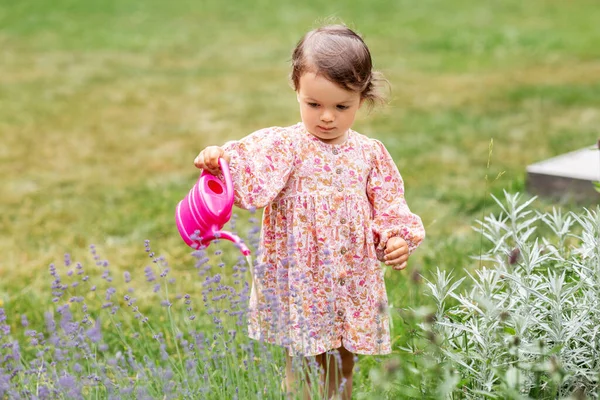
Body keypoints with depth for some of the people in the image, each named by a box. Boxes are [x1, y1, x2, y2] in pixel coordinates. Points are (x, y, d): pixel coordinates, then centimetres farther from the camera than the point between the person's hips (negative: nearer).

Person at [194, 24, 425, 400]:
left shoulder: (369, 153, 4)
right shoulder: (285, 145, -8)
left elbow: (388, 209, 11)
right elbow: (251, 173, -26)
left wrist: (398, 238, -8)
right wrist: (221, 161, -46)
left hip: (352, 288, 4)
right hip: (300, 288, -3)